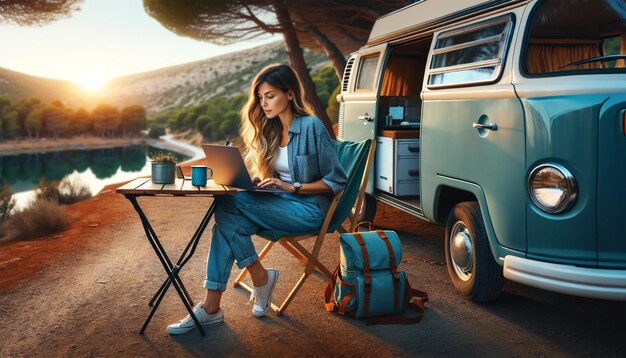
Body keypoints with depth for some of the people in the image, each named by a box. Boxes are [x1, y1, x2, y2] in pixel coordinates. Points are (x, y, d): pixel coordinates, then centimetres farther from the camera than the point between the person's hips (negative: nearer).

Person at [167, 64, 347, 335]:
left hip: (308, 209, -6)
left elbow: (336, 182, -10)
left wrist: (291, 187, -17)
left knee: (228, 204, -24)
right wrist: (257, 180, -5)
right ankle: (211, 307, -21)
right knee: (228, 221, -24)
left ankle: (261, 277, -8)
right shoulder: (269, 129, 11)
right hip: (281, 204, 6)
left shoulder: (312, 127, -11)